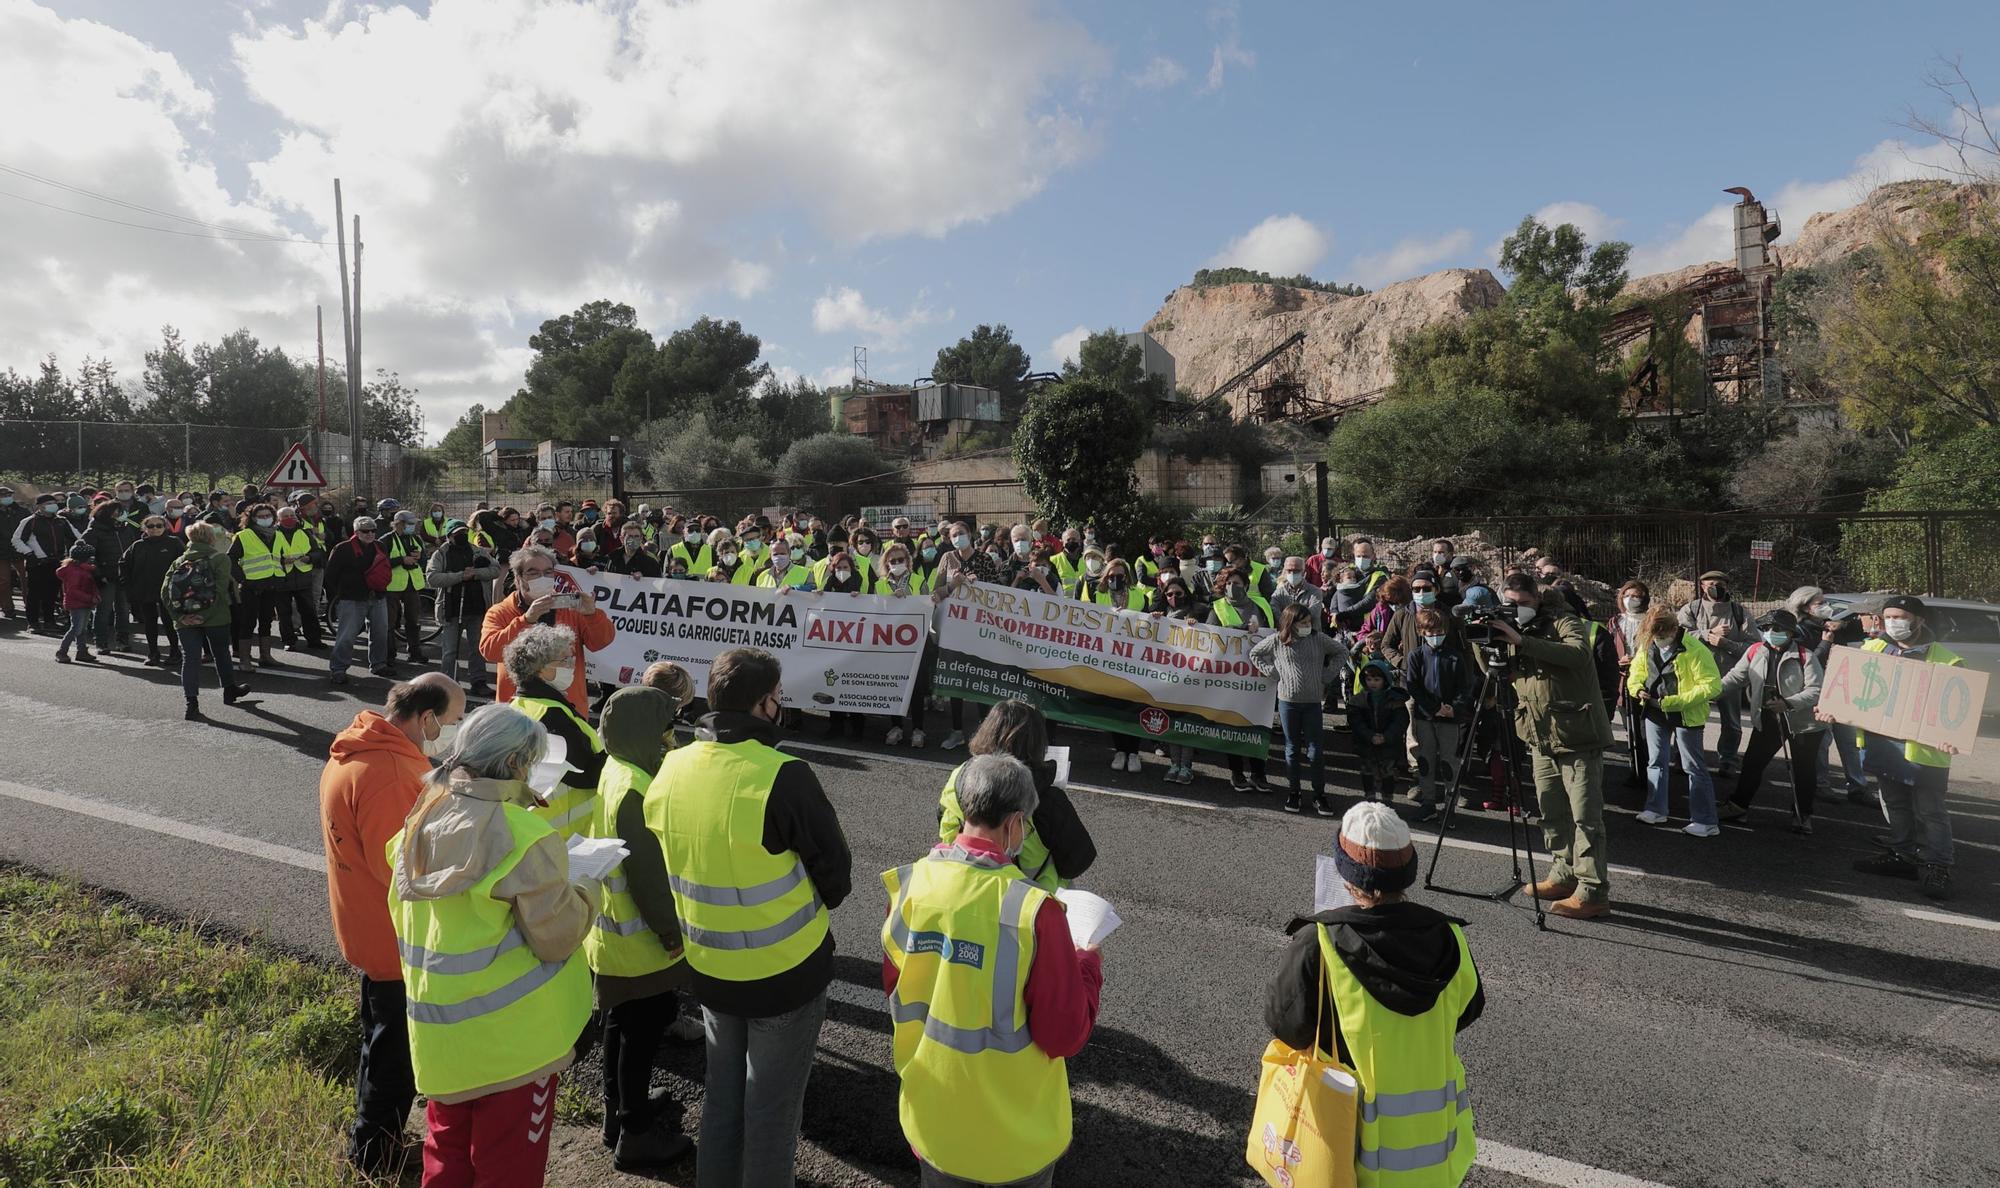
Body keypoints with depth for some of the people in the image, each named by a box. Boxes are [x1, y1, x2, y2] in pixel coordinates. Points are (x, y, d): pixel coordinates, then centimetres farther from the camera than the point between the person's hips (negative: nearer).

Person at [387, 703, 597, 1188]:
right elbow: (557, 937, -19)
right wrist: (586, 891, -3)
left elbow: (433, 914, 12)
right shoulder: (520, 835, -23)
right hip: (511, 1038, -7)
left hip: (439, 1031, 7)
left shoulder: (420, 822, 1)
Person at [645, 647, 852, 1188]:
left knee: (722, 1094, 24)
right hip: (786, 970, -5)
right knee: (772, 1104, 13)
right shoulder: (783, 777, -26)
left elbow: (669, 864, 6)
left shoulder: (670, 769, -7)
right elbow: (835, 869, -15)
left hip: (709, 966, 6)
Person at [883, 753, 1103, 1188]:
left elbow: (894, 991, 3)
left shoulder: (908, 883, -12)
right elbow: (1066, 1036, -19)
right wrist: (1088, 965, -3)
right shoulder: (1032, 910, -27)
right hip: (1015, 1135, -3)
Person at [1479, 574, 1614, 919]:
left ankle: (1594, 892, -3)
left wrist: (1521, 642, -31)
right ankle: (1564, 875, 27)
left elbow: (1579, 654, -28)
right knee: (1552, 814, 15)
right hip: (1542, 739, 8)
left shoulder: (1563, 622, -8)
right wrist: (1482, 643, -8)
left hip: (1578, 737, -7)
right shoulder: (1511, 632, 12)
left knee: (1585, 817, -6)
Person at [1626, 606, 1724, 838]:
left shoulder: (1694, 650, -21)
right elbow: (1636, 672, 13)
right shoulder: (1647, 647, -2)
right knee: (1657, 762, 16)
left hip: (1685, 715, -6)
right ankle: (1656, 810, 29)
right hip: (1655, 713, 6)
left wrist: (1673, 702, -25)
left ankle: (1706, 821, 7)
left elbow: (1712, 686, -23)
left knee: (1693, 767, 0)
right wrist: (1637, 689, -10)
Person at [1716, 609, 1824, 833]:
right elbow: (1736, 677, 1)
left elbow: (1816, 690, -17)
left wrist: (1788, 703, -31)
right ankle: (1738, 805, 21)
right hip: (1767, 720, 4)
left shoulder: (1805, 656, -14)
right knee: (1752, 762, 8)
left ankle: (1802, 815, 24)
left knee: (1803, 770, 8)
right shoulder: (1756, 651, -2)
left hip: (1802, 721, -3)